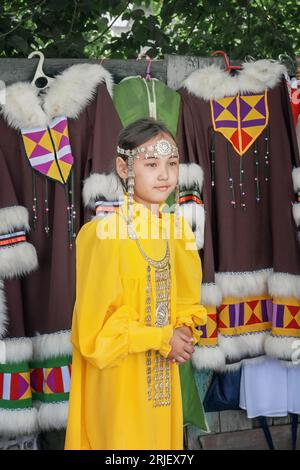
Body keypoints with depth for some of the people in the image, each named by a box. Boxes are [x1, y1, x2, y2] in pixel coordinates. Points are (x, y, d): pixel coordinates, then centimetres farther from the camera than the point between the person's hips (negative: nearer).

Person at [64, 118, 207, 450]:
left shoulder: (176, 228, 3)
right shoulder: (103, 233, -18)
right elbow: (96, 326, -17)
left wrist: (184, 330, -6)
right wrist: (162, 338, -15)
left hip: (164, 374, 6)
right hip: (119, 376, -6)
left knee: (165, 438, 17)